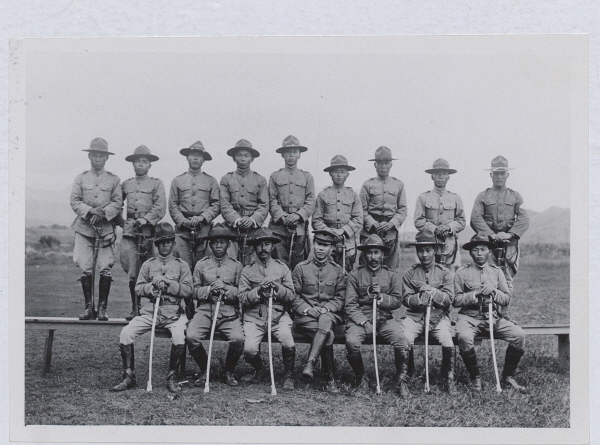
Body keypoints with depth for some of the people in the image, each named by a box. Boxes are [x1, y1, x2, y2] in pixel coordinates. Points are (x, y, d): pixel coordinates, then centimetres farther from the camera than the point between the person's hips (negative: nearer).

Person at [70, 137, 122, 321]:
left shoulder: (114, 180, 11)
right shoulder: (81, 178, 13)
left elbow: (117, 203, 2)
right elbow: (74, 201, 4)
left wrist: (103, 214, -14)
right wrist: (90, 211, -13)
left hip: (106, 227, -1)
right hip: (84, 227, 1)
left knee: (105, 269, -7)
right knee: (85, 268, -3)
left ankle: (102, 308, 1)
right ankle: (88, 307, 5)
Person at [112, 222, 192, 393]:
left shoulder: (182, 265, 10)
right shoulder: (148, 265, 16)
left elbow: (187, 290, -1)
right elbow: (138, 288, 8)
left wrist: (167, 283, -12)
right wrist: (153, 286, -10)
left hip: (173, 313, -2)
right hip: (150, 311, 2)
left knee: (179, 337, -31)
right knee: (125, 333, -19)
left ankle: (172, 377, -12)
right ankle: (129, 376, -6)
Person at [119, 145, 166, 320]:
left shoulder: (156, 184, 9)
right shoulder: (126, 184, 18)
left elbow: (160, 208, -2)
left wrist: (145, 219, -15)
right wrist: (121, 221, 11)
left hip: (148, 230, -2)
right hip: (129, 232, 2)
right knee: (132, 272, -3)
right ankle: (135, 309, 7)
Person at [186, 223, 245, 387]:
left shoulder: (236, 265, 12)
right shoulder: (201, 265, 14)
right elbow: (195, 291, 10)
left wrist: (226, 288, -10)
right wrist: (209, 289, -8)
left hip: (229, 313, -1)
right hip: (205, 310, 1)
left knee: (238, 339, -28)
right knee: (191, 337, -27)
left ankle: (229, 372, 2)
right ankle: (204, 370, 2)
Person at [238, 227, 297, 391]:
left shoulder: (282, 268, 11)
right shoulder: (247, 271, 9)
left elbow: (291, 296, 6)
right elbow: (242, 298, 1)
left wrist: (277, 288, -11)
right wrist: (259, 290, -14)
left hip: (279, 316, 0)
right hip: (254, 317, 0)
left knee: (288, 344, -26)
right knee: (249, 350, -22)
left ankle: (288, 376, 3)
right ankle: (259, 371, 14)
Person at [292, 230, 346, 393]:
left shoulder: (338, 270, 11)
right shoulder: (301, 268, 7)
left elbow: (340, 298, 7)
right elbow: (294, 296, 5)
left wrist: (326, 309, -12)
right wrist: (307, 309, -14)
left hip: (330, 314, 1)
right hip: (305, 316, -1)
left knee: (325, 321, -39)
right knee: (329, 334, -32)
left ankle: (310, 365, -40)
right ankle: (329, 378, -26)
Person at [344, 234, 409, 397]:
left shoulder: (391, 275, 12)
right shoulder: (355, 275, 6)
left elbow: (397, 301, 9)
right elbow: (350, 304, 0)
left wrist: (381, 297, -11)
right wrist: (364, 322, -13)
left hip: (385, 319, 1)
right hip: (360, 318, -1)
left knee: (402, 341, -26)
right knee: (351, 342, -30)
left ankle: (401, 382, -4)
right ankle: (361, 380, -4)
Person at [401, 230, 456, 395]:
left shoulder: (445, 273, 8)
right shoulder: (410, 273, 9)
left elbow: (449, 299, -1)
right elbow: (406, 299, 2)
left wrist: (432, 291, -16)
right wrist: (420, 298, -16)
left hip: (439, 316, 0)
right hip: (415, 315, 1)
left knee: (448, 343, -27)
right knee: (403, 340, -27)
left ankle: (449, 379, 0)